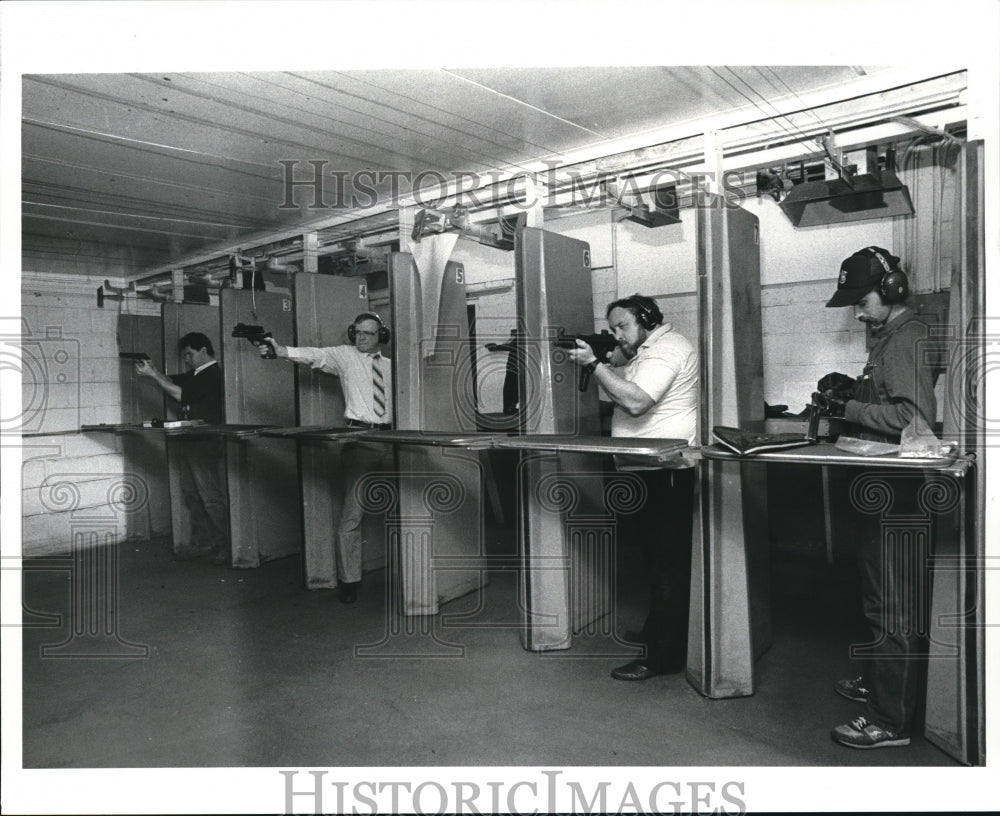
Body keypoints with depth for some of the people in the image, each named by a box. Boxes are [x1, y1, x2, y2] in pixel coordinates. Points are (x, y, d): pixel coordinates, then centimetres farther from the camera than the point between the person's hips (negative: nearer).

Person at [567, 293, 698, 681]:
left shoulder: (668, 348, -14)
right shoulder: (645, 351, 20)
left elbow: (635, 402, -26)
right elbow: (618, 386, 18)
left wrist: (593, 364, -21)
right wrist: (605, 360, 1)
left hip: (665, 474, -11)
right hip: (647, 473, 11)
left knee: (667, 564, -4)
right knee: (655, 558, 20)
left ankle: (664, 657, 4)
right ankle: (656, 631, 35)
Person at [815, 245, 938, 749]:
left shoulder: (908, 338, -14)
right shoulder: (889, 336, 16)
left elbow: (914, 416, -25)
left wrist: (848, 408, -20)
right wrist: (853, 391, 8)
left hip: (897, 495, -10)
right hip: (881, 488, 10)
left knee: (893, 608, -2)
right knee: (880, 598, 20)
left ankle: (891, 721, 9)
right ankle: (878, 684, 35)